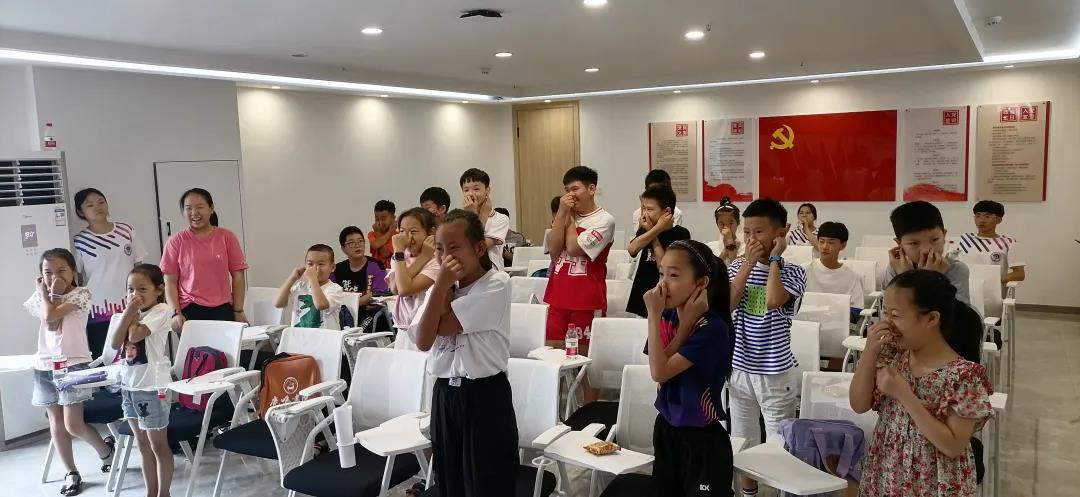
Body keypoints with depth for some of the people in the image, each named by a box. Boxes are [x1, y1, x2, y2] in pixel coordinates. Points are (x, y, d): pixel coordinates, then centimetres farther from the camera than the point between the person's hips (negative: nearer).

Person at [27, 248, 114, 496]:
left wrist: (46, 294, -4)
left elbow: (51, 315, -19)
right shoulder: (42, 296, 9)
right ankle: (71, 473, 21)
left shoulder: (81, 293, -7)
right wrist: (47, 292, -8)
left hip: (74, 364, -6)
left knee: (73, 425, -6)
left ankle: (105, 449, 21)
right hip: (45, 366, 6)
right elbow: (49, 322, -9)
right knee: (56, 423, 10)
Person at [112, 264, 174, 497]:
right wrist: (129, 312, -7)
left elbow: (135, 335, -22)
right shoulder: (134, 311, 9)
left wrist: (134, 313, -8)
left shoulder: (161, 310, -12)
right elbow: (116, 344, -1)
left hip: (152, 386, -7)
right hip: (129, 384, 8)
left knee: (158, 444, 4)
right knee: (143, 445, 15)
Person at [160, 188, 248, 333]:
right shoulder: (176, 241, 4)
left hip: (223, 310, 1)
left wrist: (238, 311, 3)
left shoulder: (226, 237, 6)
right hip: (190, 311, 0)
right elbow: (170, 282, 4)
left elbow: (238, 275, 7)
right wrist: (176, 313, -7)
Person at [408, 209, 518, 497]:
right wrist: (442, 285, -12)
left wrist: (445, 287, -10)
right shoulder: (438, 288, 5)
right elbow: (423, 341, -11)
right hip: (445, 394, 6)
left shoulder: (496, 284, -14)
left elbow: (444, 327, -19)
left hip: (485, 395, -6)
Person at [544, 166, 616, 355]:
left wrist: (570, 216, -3)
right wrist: (562, 213, -6)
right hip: (557, 297, 5)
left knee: (581, 352, 3)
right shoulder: (564, 215, 11)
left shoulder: (604, 220, -8)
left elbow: (574, 248, -16)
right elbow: (553, 249, -2)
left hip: (587, 301, -5)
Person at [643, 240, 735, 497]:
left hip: (703, 438, -6)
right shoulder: (668, 317, -1)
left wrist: (654, 316, -25)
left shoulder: (713, 327, -21)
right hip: (667, 428, 7)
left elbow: (660, 372, -25)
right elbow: (659, 368, -16)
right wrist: (686, 323, -21)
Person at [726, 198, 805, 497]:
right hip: (739, 368, 4)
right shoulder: (738, 267, 1)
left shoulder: (792, 272, -9)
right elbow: (726, 305, -15)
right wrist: (749, 262, -15)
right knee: (744, 441, 18)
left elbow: (773, 301, -29)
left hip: (775, 372, -4)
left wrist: (774, 258, -17)